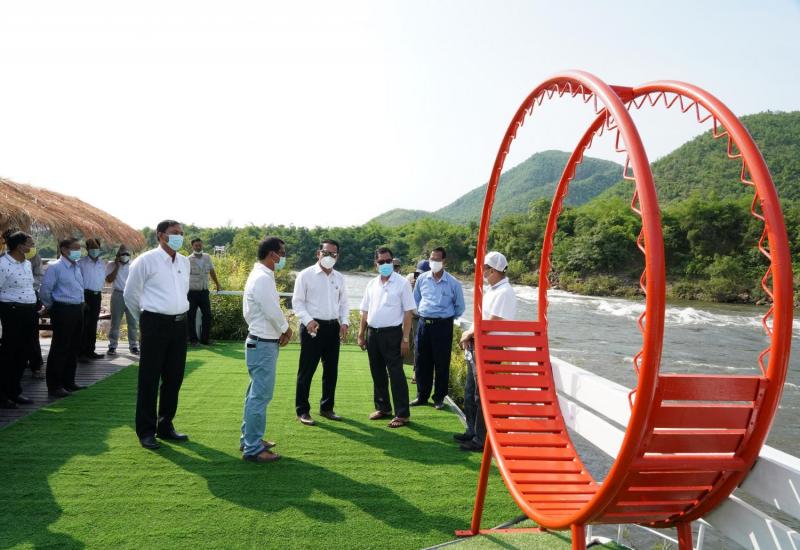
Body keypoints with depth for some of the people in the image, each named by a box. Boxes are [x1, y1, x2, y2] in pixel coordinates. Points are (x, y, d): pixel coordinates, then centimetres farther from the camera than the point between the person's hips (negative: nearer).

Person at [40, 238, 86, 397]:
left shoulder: (77, 267, 12)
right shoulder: (55, 267, -12)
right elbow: (44, 291, -14)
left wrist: (80, 304, 16)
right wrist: (52, 307, -3)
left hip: (77, 309, 8)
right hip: (63, 310, -8)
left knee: (74, 348, 13)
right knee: (59, 349, -2)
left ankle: (68, 381, 24)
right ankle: (54, 386, 7)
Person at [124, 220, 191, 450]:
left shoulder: (184, 262, 11)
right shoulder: (146, 261, -7)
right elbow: (130, 294, 2)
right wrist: (146, 319, 10)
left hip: (180, 324, 6)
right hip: (155, 325, -6)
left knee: (174, 378, 11)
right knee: (149, 380, 1)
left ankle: (166, 425, 25)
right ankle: (146, 431, 12)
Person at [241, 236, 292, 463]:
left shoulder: (259, 275, 13)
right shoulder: (263, 278, -19)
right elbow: (274, 312, -21)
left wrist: (280, 330, 7)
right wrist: (286, 329, -3)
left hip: (258, 341, 11)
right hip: (264, 344, -11)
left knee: (256, 393, 19)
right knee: (260, 396, -4)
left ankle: (249, 438, 31)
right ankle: (253, 448, 4)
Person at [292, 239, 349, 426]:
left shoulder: (339, 278, 11)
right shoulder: (306, 275, -5)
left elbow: (344, 303, 16)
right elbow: (297, 302, -6)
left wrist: (344, 322, 1)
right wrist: (308, 320, -20)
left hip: (333, 327, 5)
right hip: (313, 327, -5)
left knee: (331, 370, 12)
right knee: (307, 371, 0)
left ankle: (327, 408, 26)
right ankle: (302, 410, 12)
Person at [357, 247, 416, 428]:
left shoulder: (402, 283, -5)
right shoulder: (371, 284, 10)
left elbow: (408, 312, -7)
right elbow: (365, 311, 15)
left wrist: (405, 339, -12)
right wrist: (361, 335, 11)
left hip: (392, 333, -5)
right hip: (372, 332, 6)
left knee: (396, 374, -3)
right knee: (377, 373, 14)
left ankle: (402, 414, 5)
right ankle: (383, 408, 28)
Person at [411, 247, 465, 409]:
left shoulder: (453, 283, -5)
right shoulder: (422, 279, 4)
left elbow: (459, 306, 6)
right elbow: (416, 299, 19)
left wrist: (448, 319, 7)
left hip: (443, 326, -3)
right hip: (424, 324, 3)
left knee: (441, 364, 3)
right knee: (422, 362, 9)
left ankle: (439, 398, 15)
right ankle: (422, 396, 21)